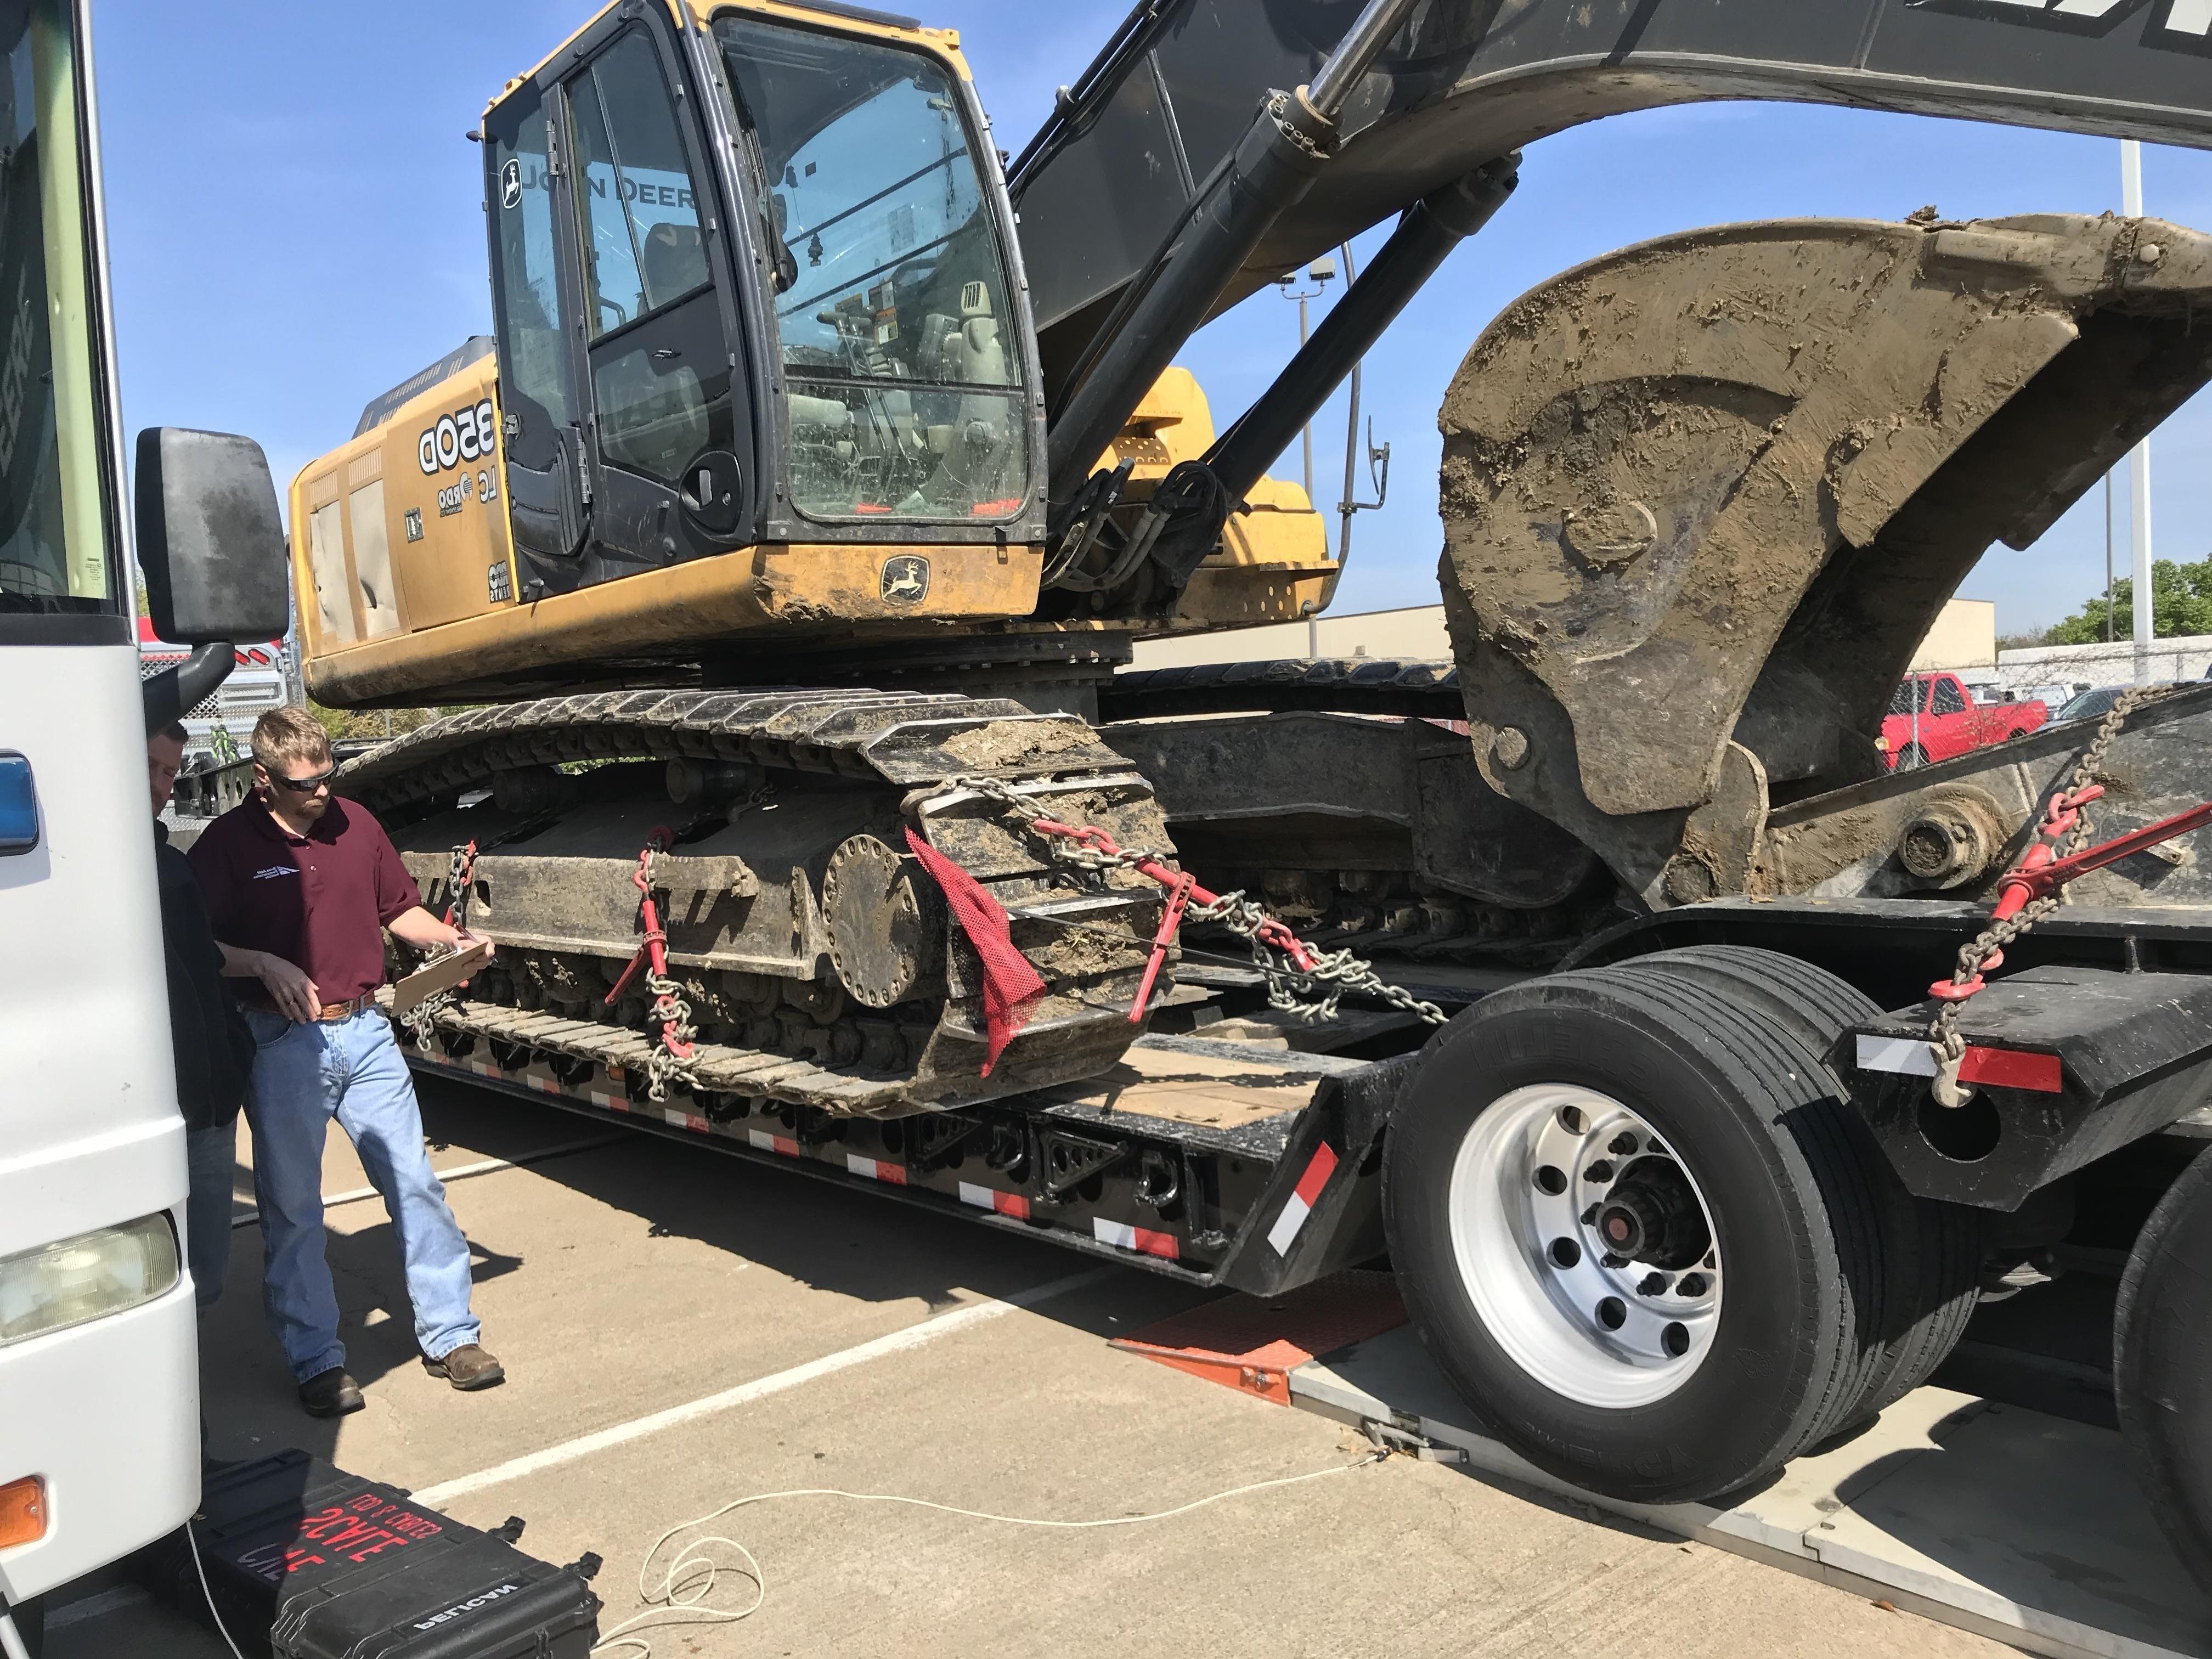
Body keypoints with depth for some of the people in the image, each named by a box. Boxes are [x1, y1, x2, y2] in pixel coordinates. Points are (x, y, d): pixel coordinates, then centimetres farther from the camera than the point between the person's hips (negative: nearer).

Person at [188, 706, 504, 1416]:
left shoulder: (355, 823, 6)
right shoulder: (226, 845, -7)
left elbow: (400, 909, 15)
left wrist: (451, 938, -2)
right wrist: (267, 967, -23)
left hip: (364, 1031, 4)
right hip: (282, 1045, -3)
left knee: (415, 1184, 5)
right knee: (292, 1209, 6)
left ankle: (450, 1336, 17)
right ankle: (316, 1362, 20)